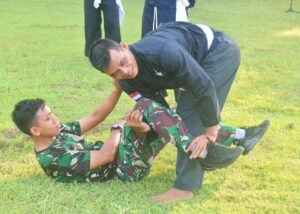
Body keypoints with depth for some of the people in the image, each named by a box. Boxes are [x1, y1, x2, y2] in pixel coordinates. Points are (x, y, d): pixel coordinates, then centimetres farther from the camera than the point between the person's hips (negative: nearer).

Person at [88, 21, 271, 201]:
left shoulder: (160, 52, -40)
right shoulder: (128, 83, -15)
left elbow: (204, 87, -34)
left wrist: (210, 132, -28)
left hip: (219, 49, -8)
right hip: (197, 59, 8)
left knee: (192, 114, -17)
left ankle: (184, 187, -14)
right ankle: (240, 136, 30)